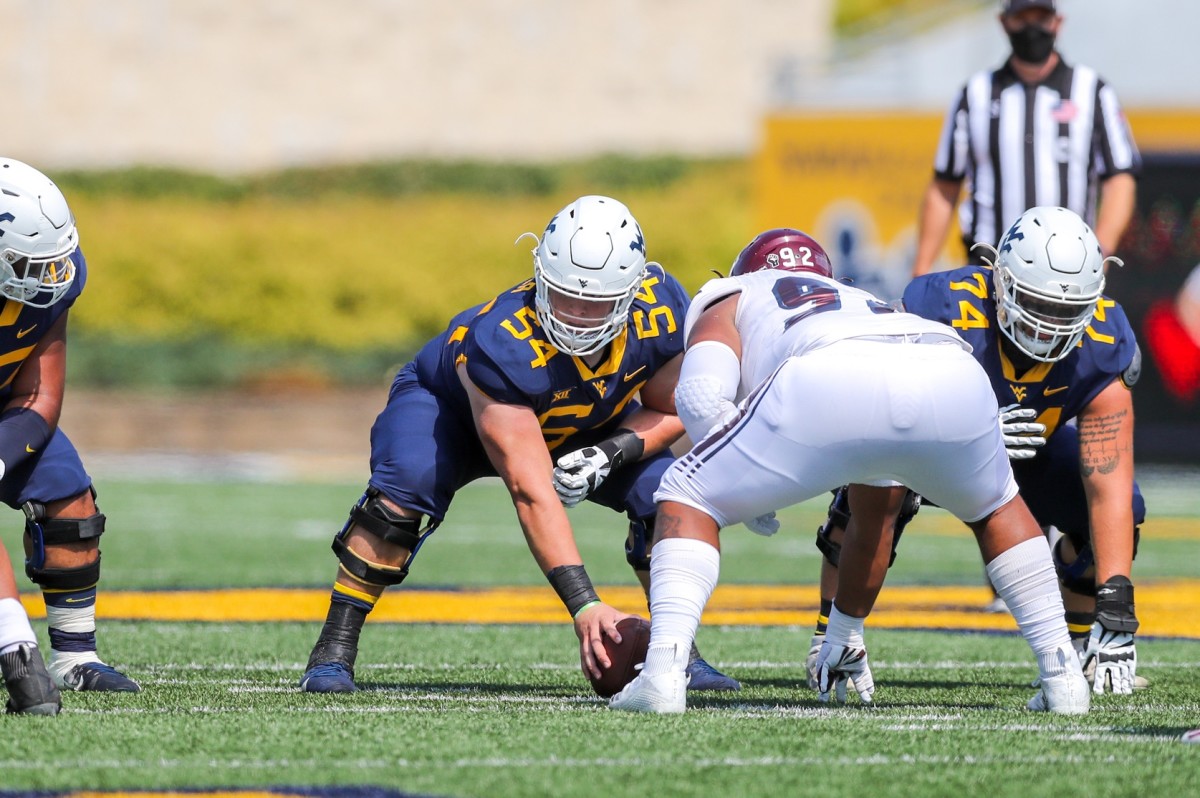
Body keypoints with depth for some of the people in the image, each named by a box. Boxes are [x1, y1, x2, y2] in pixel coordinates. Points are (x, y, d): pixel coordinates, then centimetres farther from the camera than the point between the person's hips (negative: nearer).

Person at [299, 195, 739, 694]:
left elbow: (670, 411, -10)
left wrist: (608, 454, -32)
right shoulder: (502, 343, -44)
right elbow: (532, 493, -45)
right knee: (406, 486, -32)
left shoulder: (661, 313, -30)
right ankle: (334, 649, -21)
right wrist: (583, 605, -51)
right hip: (452, 404, -5)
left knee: (660, 490, -16)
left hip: (582, 427, 5)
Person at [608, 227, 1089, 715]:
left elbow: (701, 396, 9)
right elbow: (875, 519, 52)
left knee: (688, 502, 17)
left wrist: (745, 492, 25)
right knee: (995, 511, 36)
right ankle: (1062, 676, 27)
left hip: (828, 388, -4)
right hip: (951, 378, 4)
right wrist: (845, 634, 60)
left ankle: (664, 672, -3)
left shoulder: (727, 305, 35)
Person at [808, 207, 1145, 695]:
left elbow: (1108, 491, -33)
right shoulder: (946, 310, -40)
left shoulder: (1101, 352, -31)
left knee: (1122, 507, -19)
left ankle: (1080, 648, 5)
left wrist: (1115, 609, -41)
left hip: (1028, 452, 3)